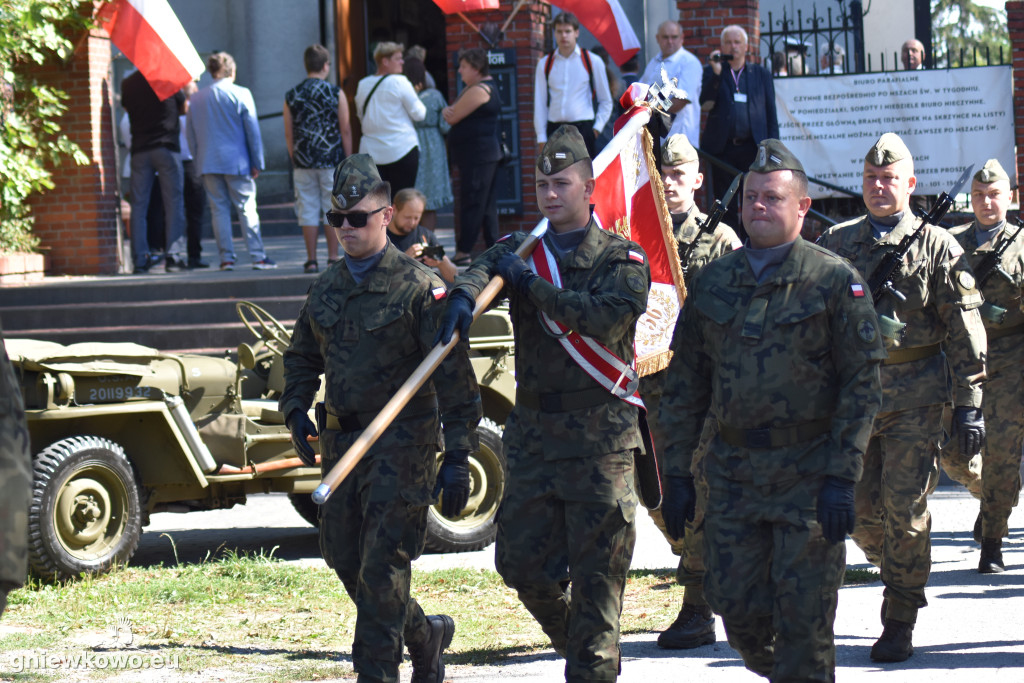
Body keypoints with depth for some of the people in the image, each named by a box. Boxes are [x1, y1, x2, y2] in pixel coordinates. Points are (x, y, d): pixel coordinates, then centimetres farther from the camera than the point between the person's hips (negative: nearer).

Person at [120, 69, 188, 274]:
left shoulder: (128, 84, 3)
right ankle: (173, 255, -5)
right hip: (167, 147, -2)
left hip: (139, 149, 3)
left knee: (139, 205, 5)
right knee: (173, 202, 1)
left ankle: (140, 258, 1)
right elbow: (184, 108, 10)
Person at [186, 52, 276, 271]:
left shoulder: (196, 99, 7)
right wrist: (257, 163, 1)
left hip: (208, 163, 3)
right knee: (247, 208, 0)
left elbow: (191, 136, 12)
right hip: (237, 162, -3)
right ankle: (258, 256, -2)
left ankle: (226, 258, 3)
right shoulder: (241, 94, -5)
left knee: (219, 209, 6)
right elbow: (253, 131, -4)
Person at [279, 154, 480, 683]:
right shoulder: (325, 289, 11)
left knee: (382, 567, -9)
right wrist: (296, 411, 5)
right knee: (344, 557, 11)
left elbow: (455, 377, -10)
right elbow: (302, 358, 23)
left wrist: (458, 458, -14)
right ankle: (425, 635, 32)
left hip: (401, 443, -7)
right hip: (340, 441, 7)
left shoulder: (419, 288, -9)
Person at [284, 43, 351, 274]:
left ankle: (311, 260, 5)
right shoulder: (336, 93, -4)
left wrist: (294, 160, 14)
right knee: (333, 209, 4)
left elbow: (288, 134, 5)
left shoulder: (292, 96, 3)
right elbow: (345, 130, -3)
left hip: (303, 163, 2)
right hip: (332, 160, -2)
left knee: (308, 210, 5)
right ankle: (333, 258, 3)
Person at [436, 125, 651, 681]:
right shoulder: (523, 249, 12)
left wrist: (531, 285, -14)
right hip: (532, 435, 5)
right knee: (521, 559, 7)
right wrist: (464, 295, -31)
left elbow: (607, 317, -19)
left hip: (601, 441, -4)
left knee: (596, 571, -4)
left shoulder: (622, 260, -1)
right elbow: (483, 266, -8)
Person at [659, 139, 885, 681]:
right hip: (733, 469, 4)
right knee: (735, 603, 3)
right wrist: (677, 473, 7)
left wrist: (842, 478, -13)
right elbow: (685, 384, 13)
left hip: (810, 471, -4)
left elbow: (863, 382, -6)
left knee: (804, 617, -5)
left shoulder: (834, 281, -3)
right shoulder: (713, 282, 9)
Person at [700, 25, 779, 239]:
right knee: (726, 206, 0)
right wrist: (716, 72, -11)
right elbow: (706, 104, -3)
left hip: (752, 148, 0)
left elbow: (771, 113, 11)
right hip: (722, 148, 0)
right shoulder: (712, 73, 12)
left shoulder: (761, 74, 14)